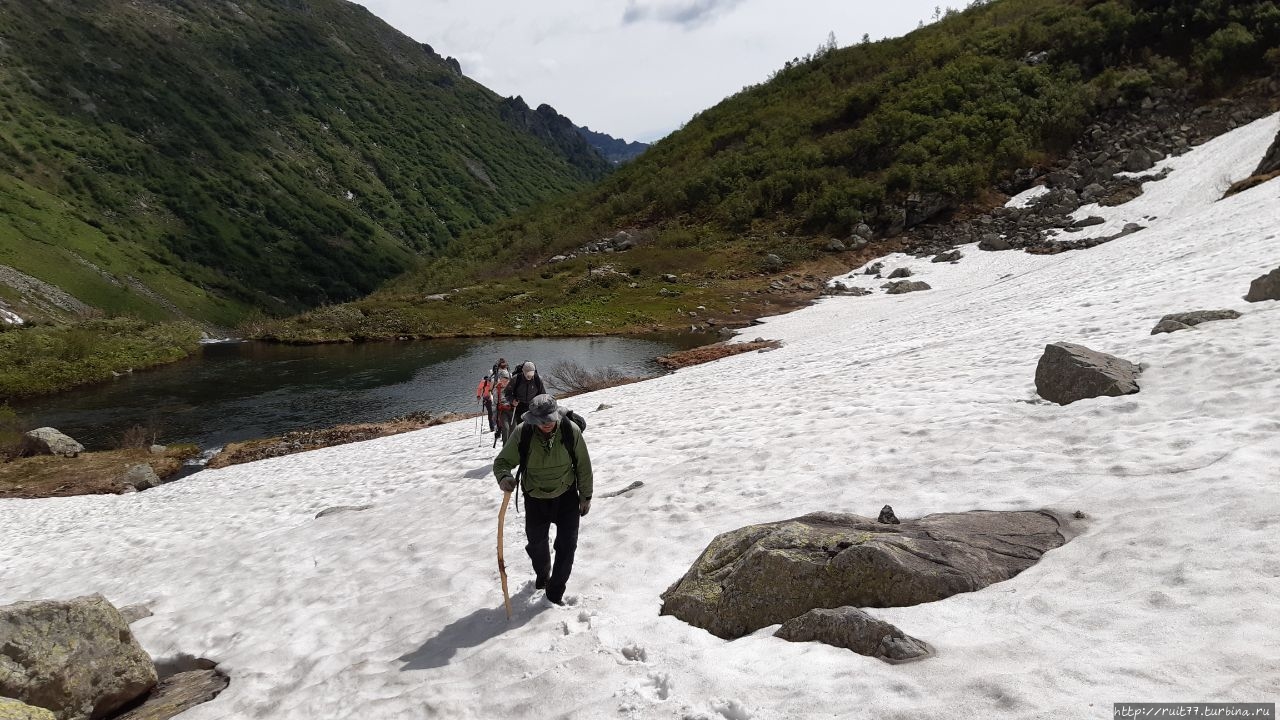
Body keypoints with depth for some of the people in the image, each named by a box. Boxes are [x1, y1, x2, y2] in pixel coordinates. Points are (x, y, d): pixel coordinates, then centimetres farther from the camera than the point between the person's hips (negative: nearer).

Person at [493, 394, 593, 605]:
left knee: (567, 545, -2)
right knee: (537, 544, 17)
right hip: (535, 499, 1)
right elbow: (503, 461, -13)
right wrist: (504, 477, -37)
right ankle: (542, 575, 49)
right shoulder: (522, 433, -23)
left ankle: (555, 592, 15)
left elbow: (583, 465, -7)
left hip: (566, 496, -1)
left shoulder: (571, 430, -21)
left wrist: (585, 496, 0)